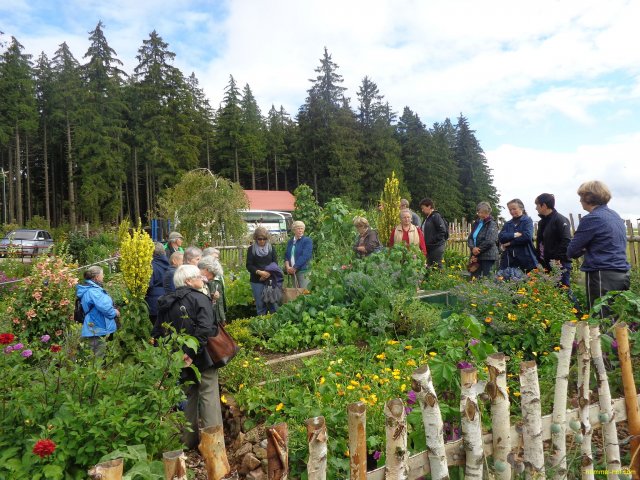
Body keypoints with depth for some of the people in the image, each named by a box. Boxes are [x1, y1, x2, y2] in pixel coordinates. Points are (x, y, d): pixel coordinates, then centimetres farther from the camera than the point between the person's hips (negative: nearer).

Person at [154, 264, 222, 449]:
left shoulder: (166, 304, 9)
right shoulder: (200, 298, -11)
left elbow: (158, 332, 12)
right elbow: (205, 329, -25)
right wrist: (192, 353, -23)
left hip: (178, 360, 6)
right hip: (202, 358, -6)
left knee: (189, 396, 20)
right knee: (209, 397, 2)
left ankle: (189, 440, 29)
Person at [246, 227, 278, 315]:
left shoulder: (271, 248, 7)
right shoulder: (251, 249, 2)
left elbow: (275, 263, 4)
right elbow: (249, 265, -2)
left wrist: (269, 273, -14)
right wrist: (259, 272, -19)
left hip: (270, 279, 1)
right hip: (256, 281, -1)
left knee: (273, 303, -1)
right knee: (260, 304, 2)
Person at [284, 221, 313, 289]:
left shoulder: (307, 241, -4)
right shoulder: (290, 241, 16)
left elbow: (305, 256, -13)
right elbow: (286, 255, 13)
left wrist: (294, 268, -14)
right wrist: (288, 266, -6)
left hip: (303, 270, -5)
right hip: (292, 271, 6)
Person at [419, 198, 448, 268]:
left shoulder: (436, 216, -11)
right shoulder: (427, 218, 16)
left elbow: (442, 231, -17)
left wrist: (432, 240, -17)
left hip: (436, 247, -9)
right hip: (429, 247, 9)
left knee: (436, 267, -6)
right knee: (429, 267, 10)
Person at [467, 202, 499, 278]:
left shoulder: (492, 224, -6)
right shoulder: (476, 223, 15)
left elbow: (489, 241, -16)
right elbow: (470, 238, 9)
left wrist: (476, 252, -12)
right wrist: (473, 248, -13)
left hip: (488, 257, -6)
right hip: (476, 256, 6)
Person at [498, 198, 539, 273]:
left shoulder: (527, 220, 5)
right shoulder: (507, 224, 17)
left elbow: (527, 236, -12)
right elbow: (500, 237, 0)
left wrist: (510, 243, -8)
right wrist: (514, 235, -13)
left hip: (525, 258, -3)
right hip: (509, 259, 3)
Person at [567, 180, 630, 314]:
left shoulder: (591, 219, -13)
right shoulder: (615, 216, 13)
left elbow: (571, 251, -10)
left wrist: (582, 250, 10)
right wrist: (587, 249, 14)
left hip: (603, 278, -8)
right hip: (623, 276, 8)